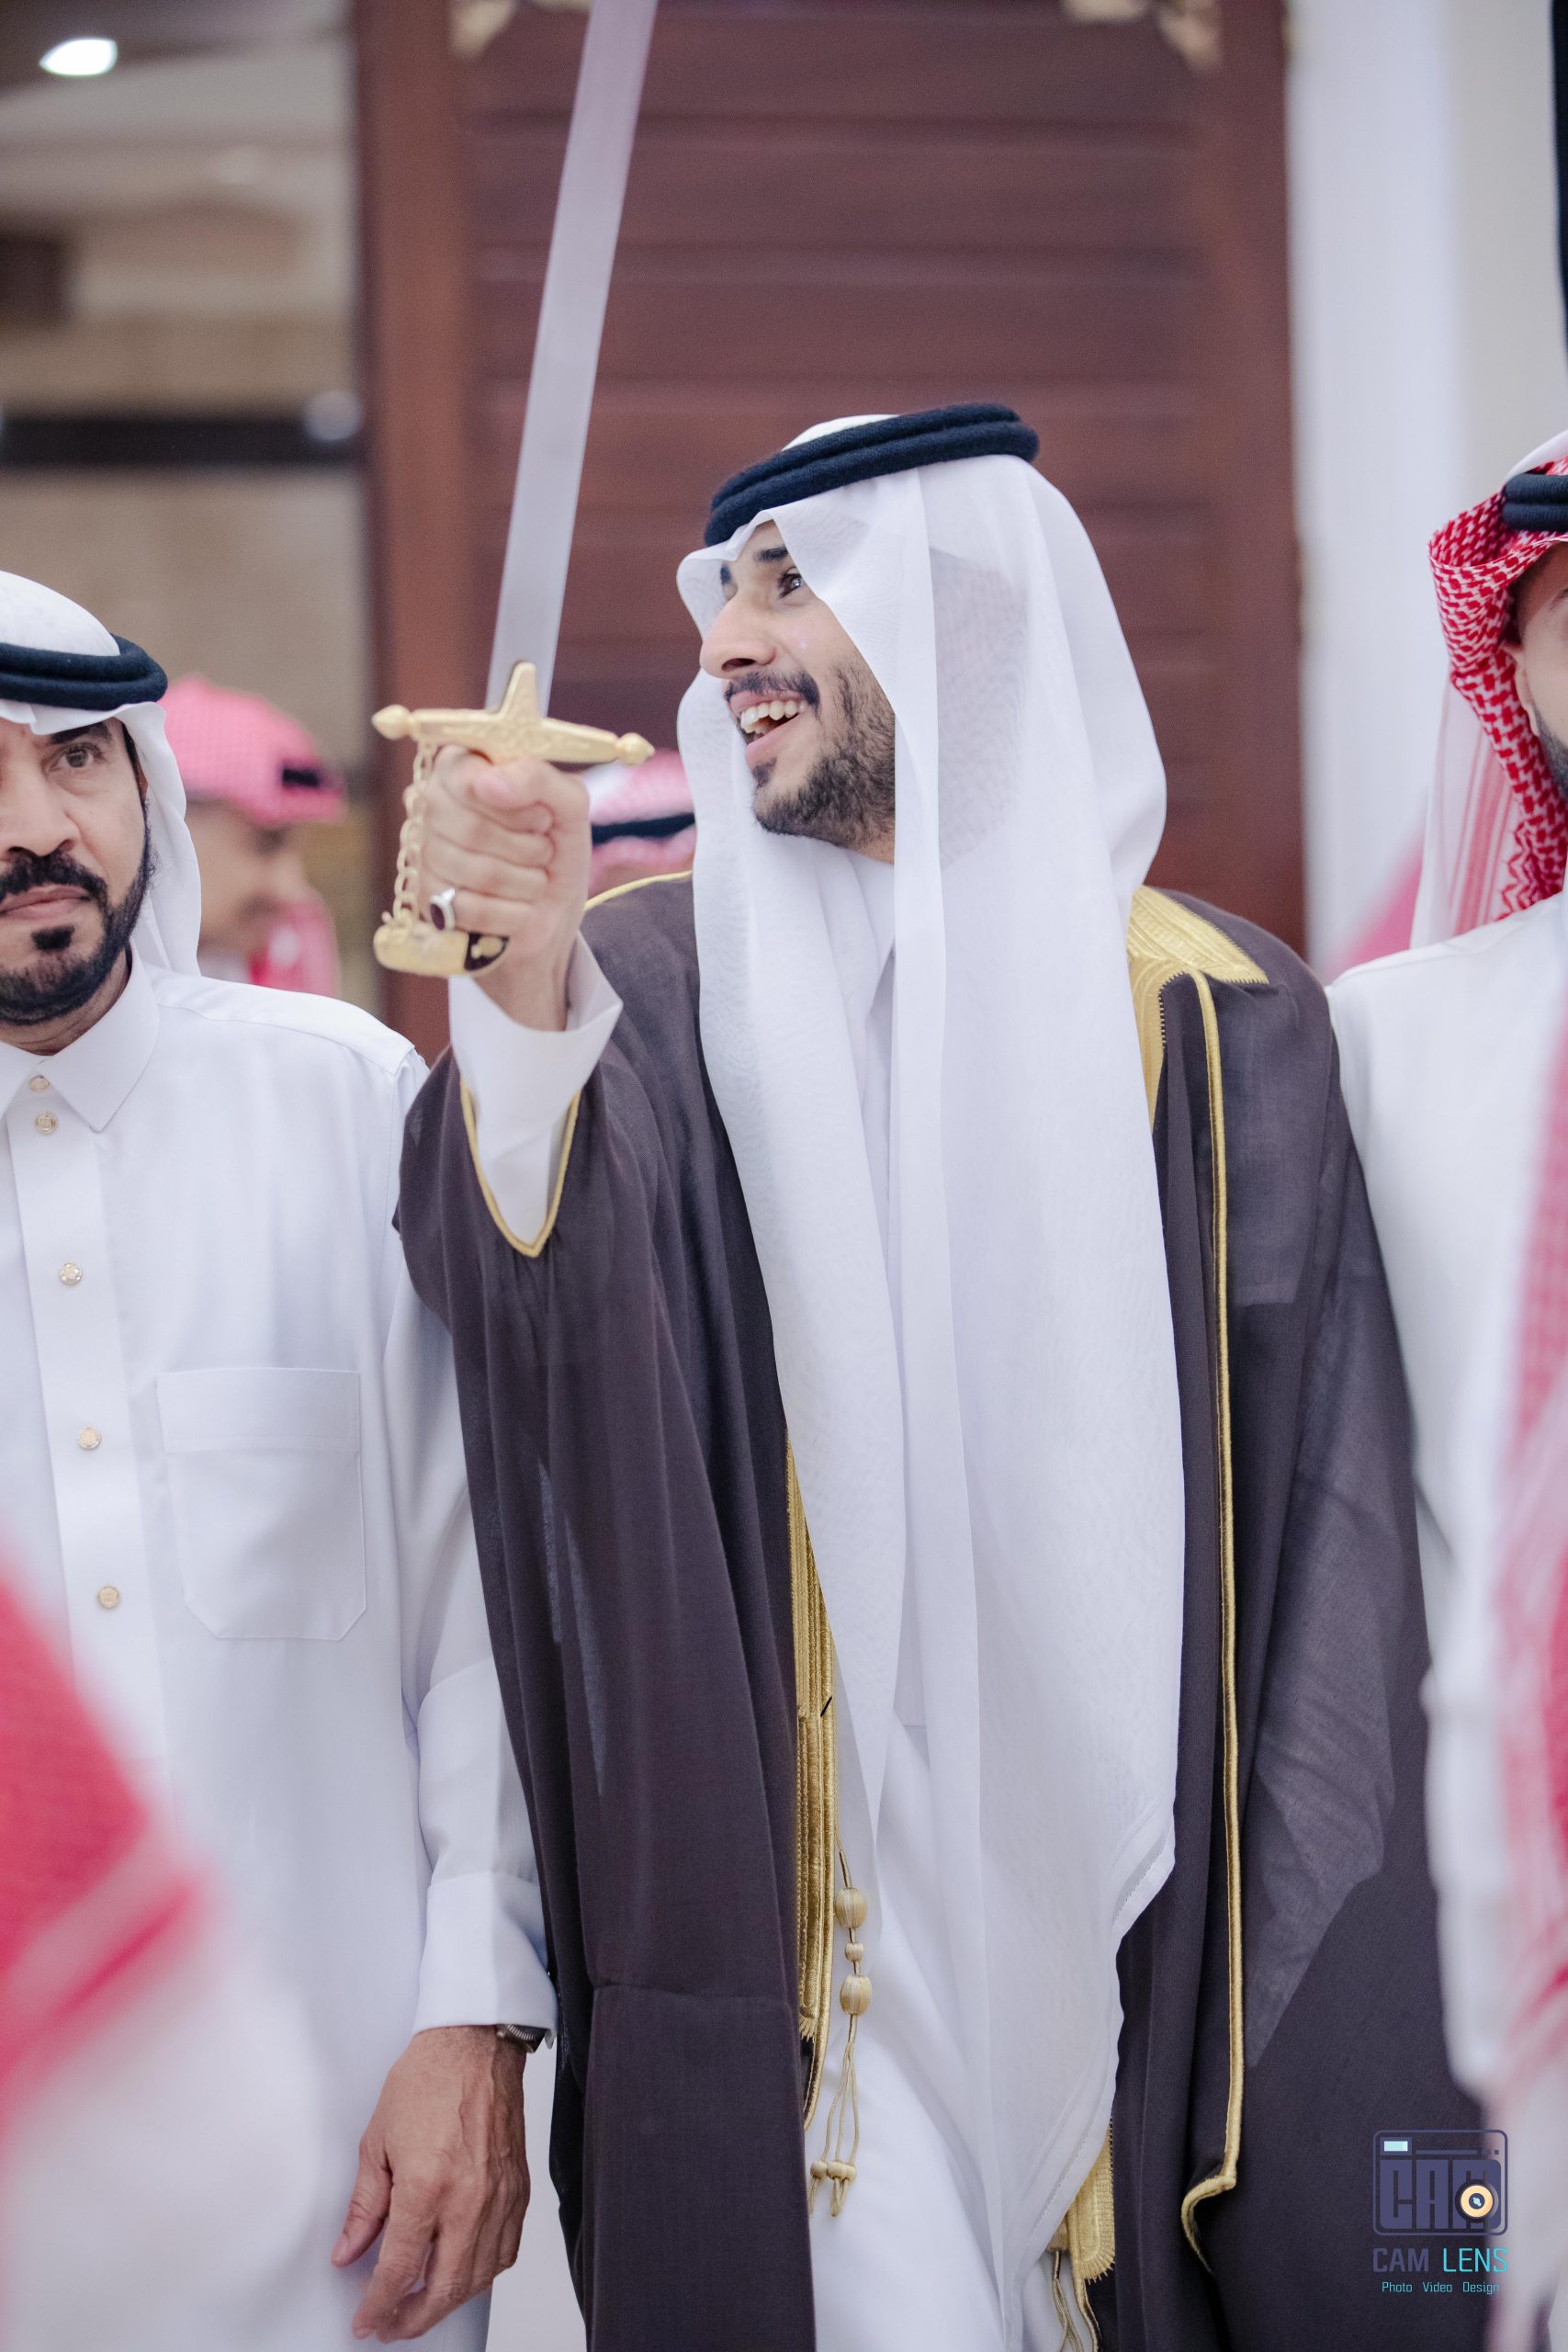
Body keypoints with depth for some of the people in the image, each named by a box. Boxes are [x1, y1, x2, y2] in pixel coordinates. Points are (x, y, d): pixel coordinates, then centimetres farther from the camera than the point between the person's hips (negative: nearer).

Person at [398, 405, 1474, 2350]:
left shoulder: (1213, 1018, 2)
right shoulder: (666, 988, 3)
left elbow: (1317, 1530, 0)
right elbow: (544, 1299, -16)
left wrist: (1333, 2029, -5)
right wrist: (529, 998, -34)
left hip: (1137, 1919, 0)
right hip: (805, 1951, 0)